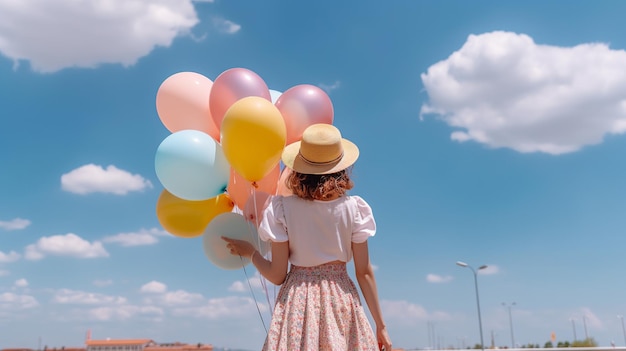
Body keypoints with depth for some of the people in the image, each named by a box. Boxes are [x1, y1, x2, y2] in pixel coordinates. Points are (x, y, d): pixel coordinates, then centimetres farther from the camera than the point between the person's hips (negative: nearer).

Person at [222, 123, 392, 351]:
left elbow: (277, 275, -6)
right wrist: (380, 325, 5)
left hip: (298, 301, 0)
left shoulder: (283, 208, -9)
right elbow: (364, 272, -4)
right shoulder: (354, 208, -7)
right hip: (341, 300, 0)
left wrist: (250, 253, 13)